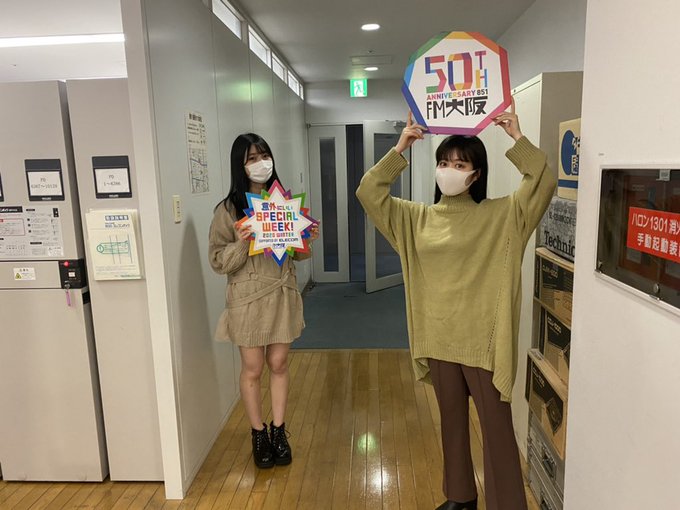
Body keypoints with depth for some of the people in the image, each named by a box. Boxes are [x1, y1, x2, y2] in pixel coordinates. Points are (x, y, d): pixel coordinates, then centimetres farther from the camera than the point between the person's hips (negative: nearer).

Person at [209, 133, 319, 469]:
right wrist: (241, 244, -25)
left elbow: (297, 254, 11)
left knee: (279, 365, 13)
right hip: (248, 299, -3)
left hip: (283, 295, 3)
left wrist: (308, 239, -9)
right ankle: (258, 434, 29)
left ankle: (278, 431, 31)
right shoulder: (228, 210, -8)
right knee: (252, 369, 9)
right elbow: (218, 261, -8)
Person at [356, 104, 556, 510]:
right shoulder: (419, 218, 4)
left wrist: (518, 139, -16)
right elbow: (369, 193, 2)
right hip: (440, 336, 4)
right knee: (452, 419, 20)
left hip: (485, 339, -4)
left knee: (497, 426, 6)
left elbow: (545, 185, -15)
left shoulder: (500, 215, -5)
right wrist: (400, 149, -3)